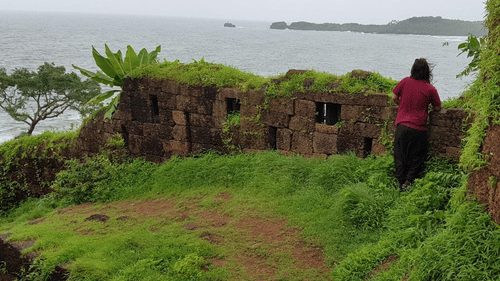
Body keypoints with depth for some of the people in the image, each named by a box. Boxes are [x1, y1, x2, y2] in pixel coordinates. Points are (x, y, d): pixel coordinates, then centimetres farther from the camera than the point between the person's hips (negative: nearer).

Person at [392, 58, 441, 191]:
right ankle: (408, 182, 8)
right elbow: (438, 108, 5)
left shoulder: (405, 82, -1)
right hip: (418, 129, -2)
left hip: (401, 126, 2)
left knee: (400, 157, 12)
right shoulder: (430, 89, -6)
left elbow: (394, 97, 10)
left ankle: (401, 183, 16)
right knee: (416, 159, 13)